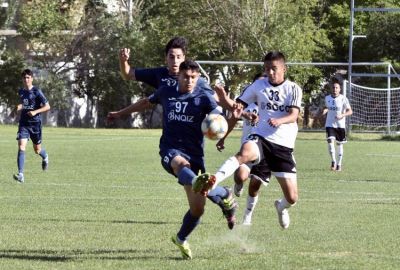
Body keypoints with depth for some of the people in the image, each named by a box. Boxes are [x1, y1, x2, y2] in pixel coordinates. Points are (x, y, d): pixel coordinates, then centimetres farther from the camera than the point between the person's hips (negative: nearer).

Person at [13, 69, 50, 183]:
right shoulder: (21, 91, 7)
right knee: (21, 147, -15)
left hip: (35, 123, -3)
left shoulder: (37, 92, -9)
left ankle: (45, 157, 49)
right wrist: (20, 107, 3)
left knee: (37, 150, 11)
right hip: (23, 123, 3)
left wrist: (35, 112, -20)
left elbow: (47, 106, -7)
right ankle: (20, 175, -21)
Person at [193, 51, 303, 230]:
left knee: (292, 198, 1)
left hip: (283, 146, 1)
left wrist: (280, 120, -34)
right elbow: (237, 108, 13)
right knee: (245, 153, -40)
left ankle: (281, 207, 39)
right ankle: (214, 180, -61)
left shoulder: (293, 89, 4)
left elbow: (294, 115, -11)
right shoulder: (259, 86, 9)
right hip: (261, 138, -1)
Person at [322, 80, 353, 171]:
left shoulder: (343, 99, -8)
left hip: (340, 125, -2)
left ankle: (339, 164, 21)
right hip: (330, 124, 2)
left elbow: (350, 111, -9)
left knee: (340, 144, 8)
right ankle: (333, 161, 0)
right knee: (330, 142, -17)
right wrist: (325, 110, 0)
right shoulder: (327, 98, 3)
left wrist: (342, 115, -26)